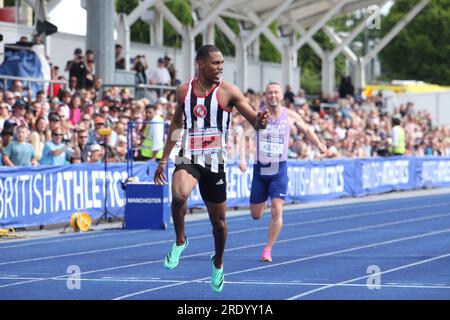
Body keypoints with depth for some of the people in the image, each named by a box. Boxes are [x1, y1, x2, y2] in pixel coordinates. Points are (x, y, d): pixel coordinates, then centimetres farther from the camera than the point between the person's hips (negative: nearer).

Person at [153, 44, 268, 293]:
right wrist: (163, 160, 18)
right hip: (188, 158, 1)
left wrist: (259, 121, -34)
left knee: (218, 221, 9)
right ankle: (180, 241, -6)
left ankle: (218, 263, 38)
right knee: (179, 195, -32)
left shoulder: (228, 91, -5)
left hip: (215, 161, 0)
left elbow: (254, 121, -8)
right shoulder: (184, 90, 4)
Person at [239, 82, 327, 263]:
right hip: (260, 168, 0)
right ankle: (263, 202, 48)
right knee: (255, 215, 9)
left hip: (280, 169, 0)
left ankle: (268, 249, -3)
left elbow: (306, 130, 18)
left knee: (277, 210, -15)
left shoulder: (291, 116, -1)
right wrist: (242, 158, -30)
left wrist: (318, 144, 5)